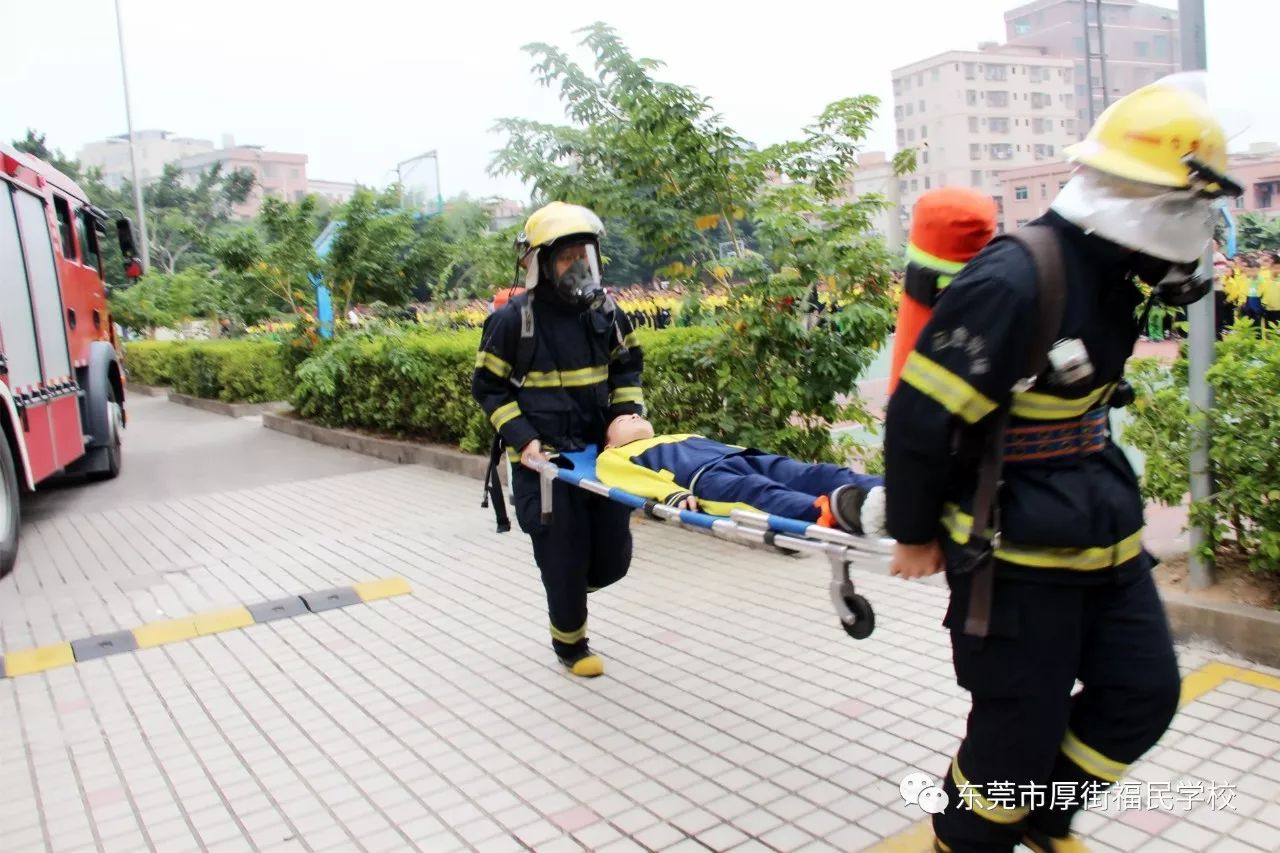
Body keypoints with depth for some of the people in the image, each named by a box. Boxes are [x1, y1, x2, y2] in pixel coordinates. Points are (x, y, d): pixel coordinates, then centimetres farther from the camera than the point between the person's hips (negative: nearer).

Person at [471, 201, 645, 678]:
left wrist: (629, 412, -2)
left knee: (613, 559, 8)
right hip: (543, 460, -4)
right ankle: (570, 646, 28)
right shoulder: (513, 320, -11)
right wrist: (523, 440, -15)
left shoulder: (604, 311, 3)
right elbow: (488, 388, -4)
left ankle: (565, 590, 42)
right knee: (565, 559, 3)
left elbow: (627, 367, 15)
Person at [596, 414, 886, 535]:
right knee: (756, 491, -38)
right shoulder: (614, 457, 29)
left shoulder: (684, 437, 45)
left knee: (817, 475, -24)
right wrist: (673, 494, -20)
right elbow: (637, 479, 6)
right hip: (704, 475, -6)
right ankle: (832, 511, -67)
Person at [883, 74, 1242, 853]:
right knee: (1019, 730, 4)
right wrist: (915, 534, -10)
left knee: (1144, 693, 14)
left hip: (1105, 535, 9)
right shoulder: (1013, 284, -24)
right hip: (1015, 552, -9)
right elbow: (920, 418, -21)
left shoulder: (1108, 278, 4)